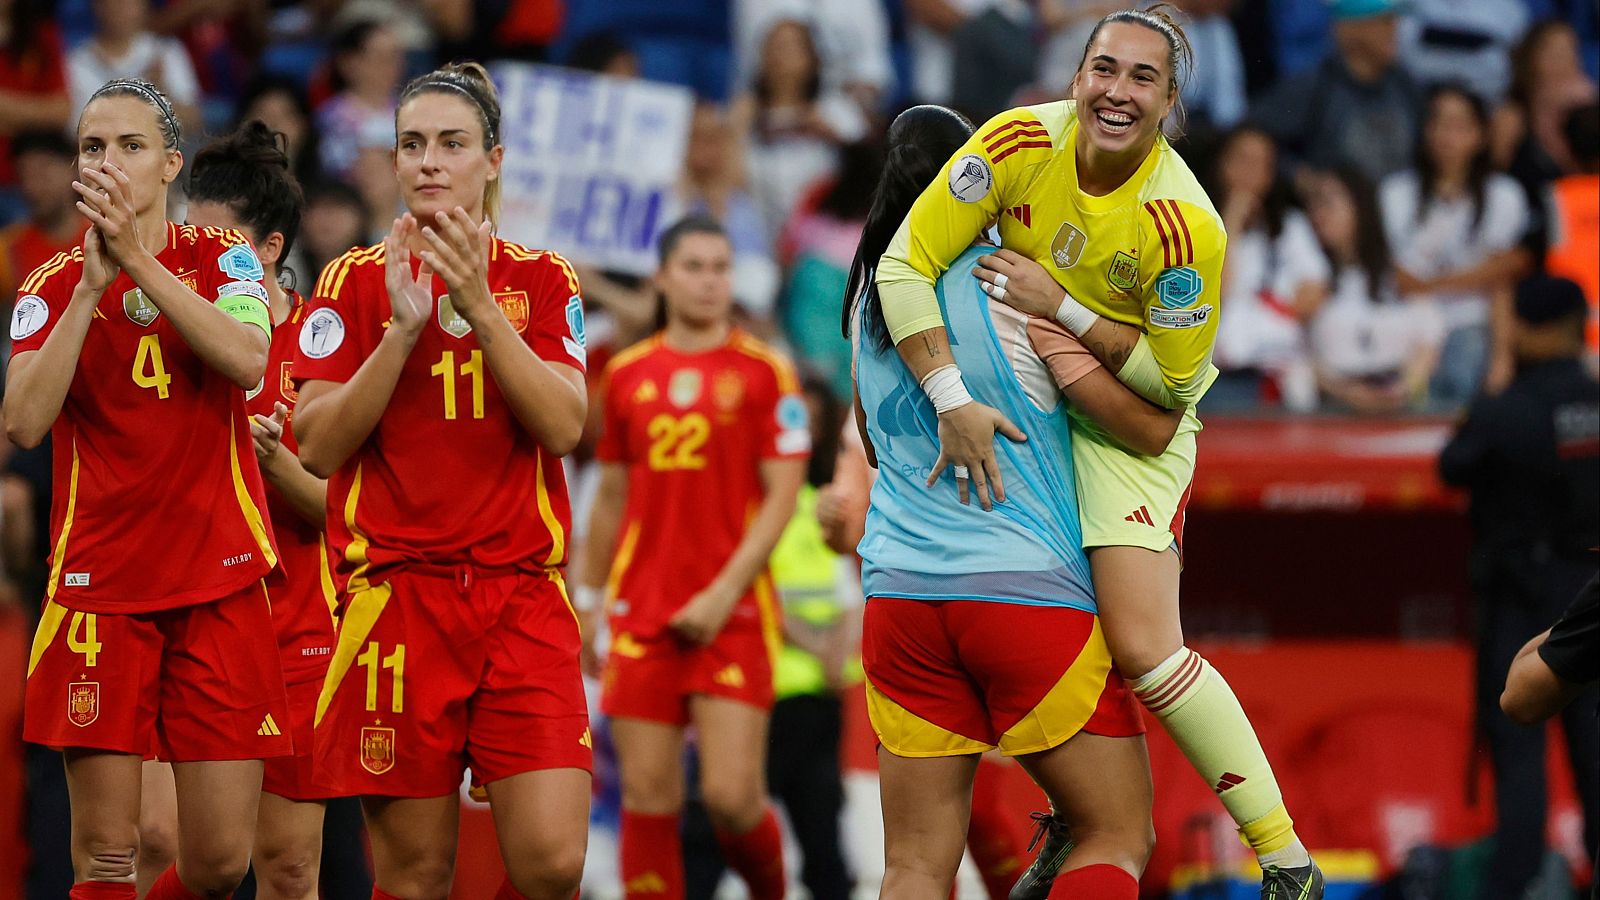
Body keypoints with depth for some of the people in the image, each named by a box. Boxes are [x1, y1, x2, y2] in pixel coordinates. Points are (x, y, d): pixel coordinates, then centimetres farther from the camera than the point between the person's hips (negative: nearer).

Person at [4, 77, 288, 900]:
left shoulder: (222, 260, 5)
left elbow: (248, 360, -16)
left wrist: (139, 260, -19)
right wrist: (93, 285, -15)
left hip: (219, 584, 0)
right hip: (99, 586, 0)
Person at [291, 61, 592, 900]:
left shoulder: (541, 279, 9)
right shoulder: (355, 281, 5)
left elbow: (563, 424, -6)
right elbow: (319, 446, -5)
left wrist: (479, 306, -16)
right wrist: (402, 327, -15)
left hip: (523, 595, 1)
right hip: (397, 594, -1)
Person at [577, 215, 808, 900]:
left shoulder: (765, 373, 1)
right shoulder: (627, 374, 11)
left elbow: (783, 494, -4)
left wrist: (724, 593, -12)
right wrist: (587, 599, 17)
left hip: (734, 612, -3)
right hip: (641, 612, 3)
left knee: (731, 795, -10)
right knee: (649, 799, -3)